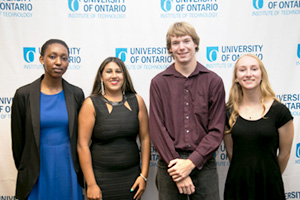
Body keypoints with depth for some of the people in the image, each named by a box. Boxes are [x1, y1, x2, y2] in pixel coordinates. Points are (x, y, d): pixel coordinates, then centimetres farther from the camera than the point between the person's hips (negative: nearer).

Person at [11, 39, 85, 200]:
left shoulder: (76, 94, -2)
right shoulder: (24, 94, -7)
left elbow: (81, 135, 6)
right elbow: (18, 139, 2)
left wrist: (79, 170, 10)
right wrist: (23, 171, 9)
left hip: (68, 168, 2)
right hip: (38, 170, -1)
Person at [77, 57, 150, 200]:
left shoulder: (136, 101, 1)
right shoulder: (91, 104, -6)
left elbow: (145, 138, 2)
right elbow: (82, 145, -9)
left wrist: (144, 175, -1)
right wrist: (91, 184, -11)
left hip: (131, 176, 2)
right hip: (100, 176, -2)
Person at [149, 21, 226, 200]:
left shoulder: (214, 81, 1)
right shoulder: (159, 83, 1)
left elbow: (217, 130, -2)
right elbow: (157, 129, -4)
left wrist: (191, 162, -12)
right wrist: (177, 167, -10)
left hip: (204, 165, 0)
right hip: (170, 166, 0)